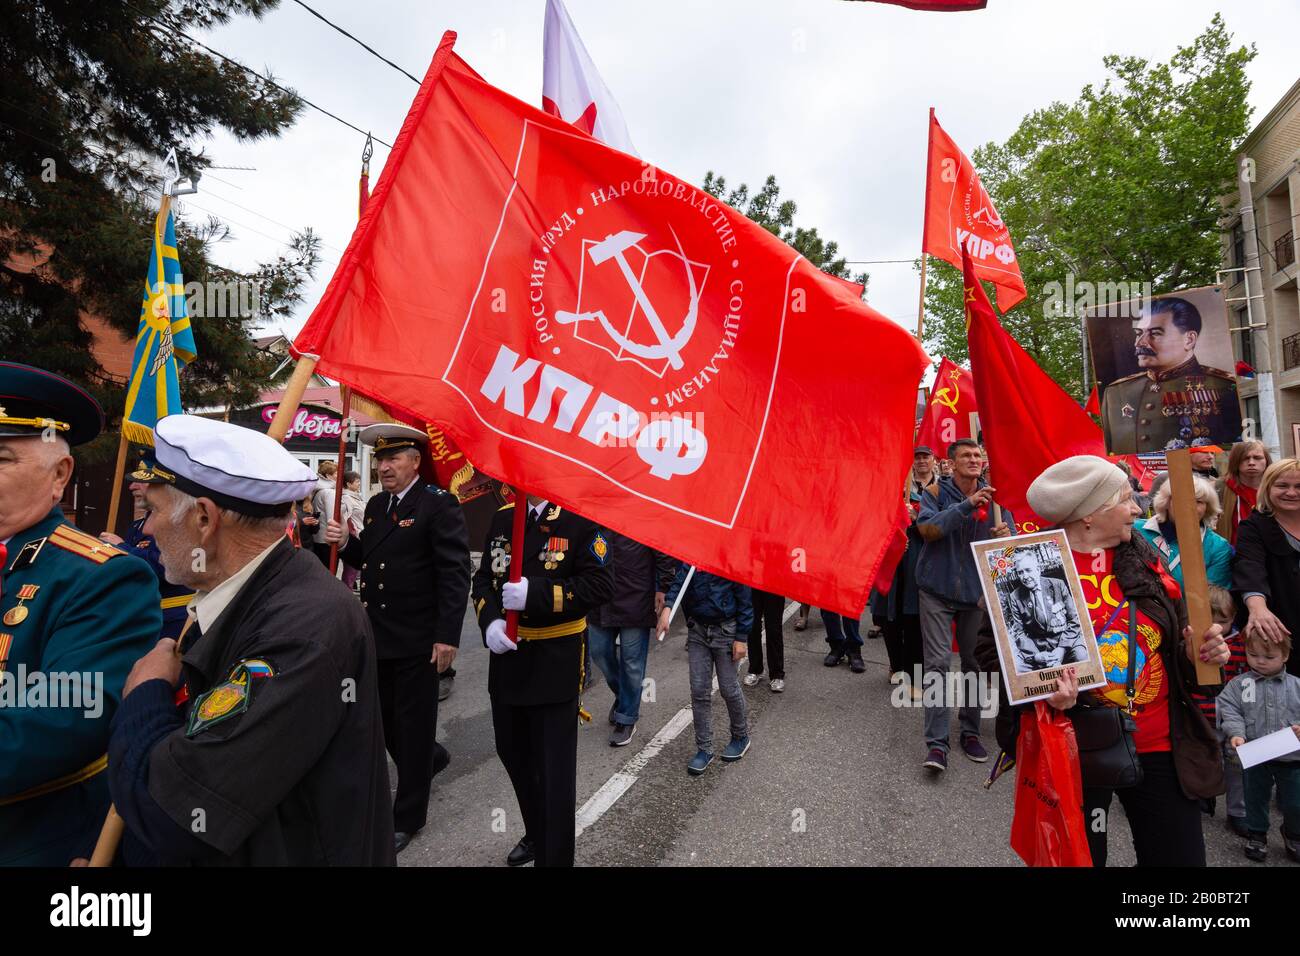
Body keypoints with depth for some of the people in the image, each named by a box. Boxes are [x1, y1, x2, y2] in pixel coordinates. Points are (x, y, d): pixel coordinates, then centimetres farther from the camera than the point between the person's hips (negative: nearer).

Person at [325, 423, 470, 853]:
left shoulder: (439, 504, -13)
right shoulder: (376, 504, 10)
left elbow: (456, 575, -18)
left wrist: (447, 636, -22)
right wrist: (344, 543, -3)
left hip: (417, 640, -7)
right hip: (377, 636, 7)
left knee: (413, 724, 7)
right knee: (382, 718, 18)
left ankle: (408, 816, 23)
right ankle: (431, 758, 45)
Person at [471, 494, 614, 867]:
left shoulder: (582, 519, -12)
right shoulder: (502, 518, 6)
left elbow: (600, 585, -18)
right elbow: (484, 579, 10)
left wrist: (536, 594, -27)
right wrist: (489, 621, -9)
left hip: (555, 665, -6)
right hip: (506, 659, 6)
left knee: (553, 771, 3)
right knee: (512, 754, 22)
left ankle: (554, 855, 23)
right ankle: (535, 834, 47)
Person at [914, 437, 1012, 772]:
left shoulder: (993, 497, 2)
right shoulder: (936, 492, -5)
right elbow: (927, 528, -20)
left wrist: (1005, 536, -26)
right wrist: (966, 505, -29)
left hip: (977, 591, 3)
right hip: (937, 590, -3)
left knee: (975, 663, 11)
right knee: (937, 663, -7)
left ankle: (970, 732, 27)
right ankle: (936, 742, -5)